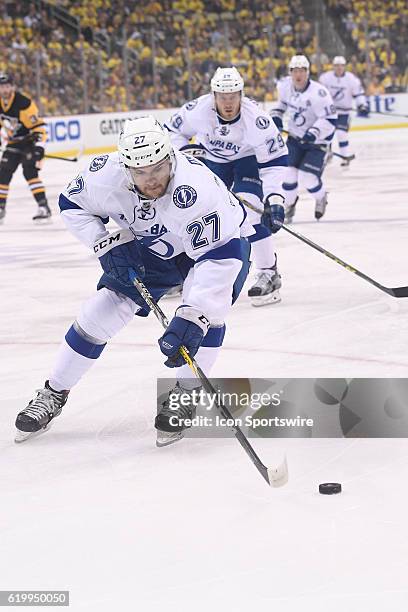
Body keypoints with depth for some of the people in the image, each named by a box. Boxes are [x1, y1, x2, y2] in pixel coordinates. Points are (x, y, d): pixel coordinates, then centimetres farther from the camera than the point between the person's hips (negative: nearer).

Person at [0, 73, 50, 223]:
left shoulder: (23, 103, -27)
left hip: (30, 139, -7)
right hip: (14, 142, 7)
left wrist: (39, 148, -32)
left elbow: (38, 126, -27)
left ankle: (43, 206, -26)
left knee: (29, 171, -24)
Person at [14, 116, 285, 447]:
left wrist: (191, 318, -52)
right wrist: (107, 243, -21)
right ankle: (53, 394, 14)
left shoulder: (197, 190, -43)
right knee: (101, 311, -2)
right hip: (150, 248, 4)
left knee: (208, 310, -29)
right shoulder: (107, 174, -28)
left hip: (220, 241, -4)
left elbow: (220, 258, -44)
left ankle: (185, 395, -9)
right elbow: (73, 204, -7)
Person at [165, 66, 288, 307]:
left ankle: (270, 273, -14)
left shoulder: (256, 117, -34)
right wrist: (185, 150, -26)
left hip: (250, 159, -4)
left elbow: (275, 158, -28)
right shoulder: (197, 109, -28)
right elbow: (173, 131, -7)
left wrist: (274, 196, -37)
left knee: (249, 209, -23)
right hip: (212, 160, 4)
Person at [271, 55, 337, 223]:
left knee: (307, 177, -12)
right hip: (295, 137, 5)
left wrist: (314, 132, -38)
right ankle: (289, 203, 24)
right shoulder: (285, 85, -7)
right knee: (288, 172, -4)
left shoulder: (318, 93, -27)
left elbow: (330, 119, -27)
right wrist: (276, 115, 2)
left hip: (316, 140, -5)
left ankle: (321, 198, 22)